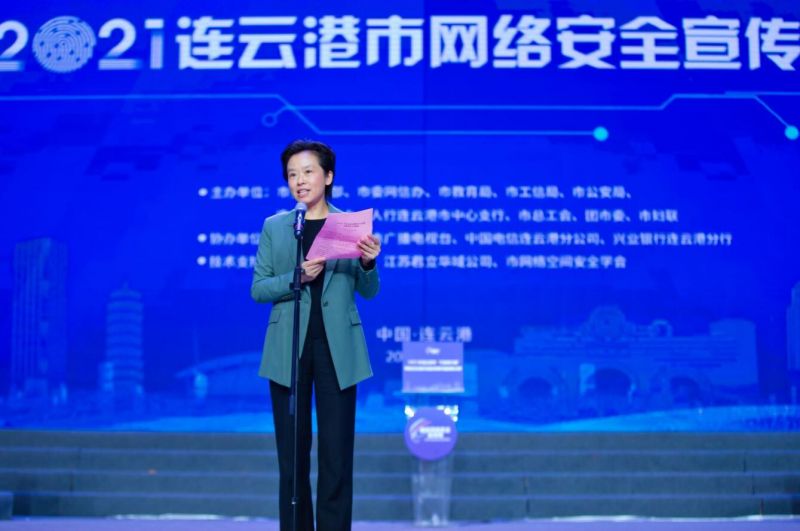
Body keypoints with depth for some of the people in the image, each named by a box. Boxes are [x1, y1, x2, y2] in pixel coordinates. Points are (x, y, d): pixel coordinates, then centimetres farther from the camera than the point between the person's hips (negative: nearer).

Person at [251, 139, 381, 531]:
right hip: (288, 349, 1)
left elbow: (368, 291, 3)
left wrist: (368, 263, -18)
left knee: (336, 452, 2)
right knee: (292, 453, 6)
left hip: (336, 348, -1)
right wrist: (297, 277, -15)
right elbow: (258, 289, 2)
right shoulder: (274, 227, 6)